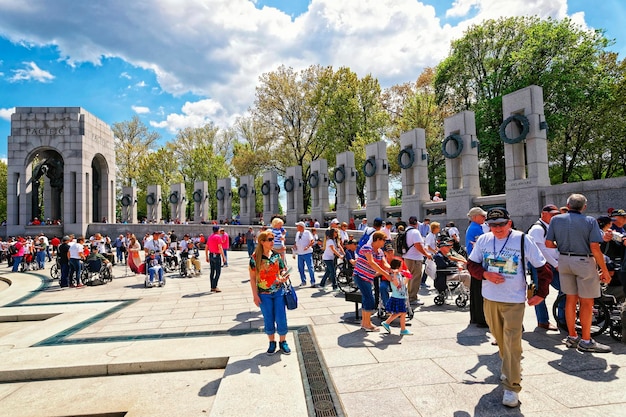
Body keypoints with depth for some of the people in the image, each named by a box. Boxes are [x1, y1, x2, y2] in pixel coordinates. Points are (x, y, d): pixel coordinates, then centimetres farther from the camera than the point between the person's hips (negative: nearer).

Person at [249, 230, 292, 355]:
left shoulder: (276, 255, -1)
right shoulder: (255, 257, -9)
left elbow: (282, 270, 8)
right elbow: (252, 277, -5)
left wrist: (283, 278, -15)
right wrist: (255, 295, -7)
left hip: (279, 292, 2)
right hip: (264, 294, -2)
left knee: (281, 319, 5)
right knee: (268, 320, 11)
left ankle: (282, 342, 25)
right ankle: (272, 342, 31)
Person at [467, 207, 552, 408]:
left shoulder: (523, 240, -8)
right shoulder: (483, 240, 0)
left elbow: (542, 268, 0)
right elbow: (471, 264, 6)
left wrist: (541, 293, -2)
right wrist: (485, 274, -13)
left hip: (514, 301, -3)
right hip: (490, 299, 4)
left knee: (512, 343, -7)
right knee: (499, 338, 16)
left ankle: (512, 387, 3)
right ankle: (510, 369, 41)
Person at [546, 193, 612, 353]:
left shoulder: (556, 219, 0)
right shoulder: (590, 221, -8)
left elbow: (548, 243, -2)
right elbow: (595, 248, -14)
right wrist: (604, 270, -6)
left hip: (564, 261, 4)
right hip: (584, 262, -4)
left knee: (571, 299, 14)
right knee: (586, 302, 6)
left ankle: (572, 337, 23)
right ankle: (585, 341, 13)